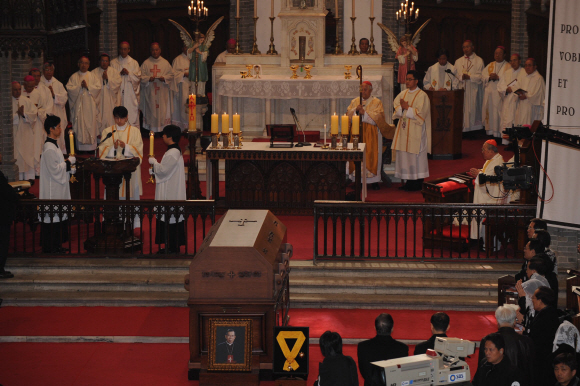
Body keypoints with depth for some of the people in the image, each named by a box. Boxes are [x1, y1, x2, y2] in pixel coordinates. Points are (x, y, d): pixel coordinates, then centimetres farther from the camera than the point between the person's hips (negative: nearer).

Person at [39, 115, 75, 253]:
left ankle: (56, 246, 20)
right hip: (52, 190, -11)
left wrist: (69, 169, 8)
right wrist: (68, 162, -13)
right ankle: (50, 247, 2)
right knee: (52, 217, -4)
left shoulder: (53, 145, 13)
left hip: (59, 188, 11)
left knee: (59, 216, 13)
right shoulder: (49, 149, -19)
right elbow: (54, 169, -22)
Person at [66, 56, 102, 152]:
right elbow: (69, 88, -2)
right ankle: (80, 148, -1)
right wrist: (79, 86, -14)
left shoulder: (92, 76, 9)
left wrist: (88, 86, -12)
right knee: (79, 125, -3)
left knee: (90, 125, -3)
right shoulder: (74, 77, 8)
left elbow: (99, 87, -1)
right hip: (78, 104, 0)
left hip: (90, 105, 0)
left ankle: (91, 147, 0)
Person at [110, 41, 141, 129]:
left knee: (132, 114, -4)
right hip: (118, 92, 0)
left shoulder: (134, 63, 9)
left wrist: (129, 73, -10)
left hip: (130, 94, 0)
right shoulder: (113, 62, 10)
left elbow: (138, 77, 4)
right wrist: (120, 73, -11)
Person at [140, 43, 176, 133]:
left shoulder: (165, 63, 7)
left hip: (162, 91, 0)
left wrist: (164, 78, -12)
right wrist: (149, 78, -16)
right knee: (151, 110, -2)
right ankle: (151, 130, 1)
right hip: (150, 91, 0)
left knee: (162, 110, -2)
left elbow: (171, 75, 7)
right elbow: (141, 76, 3)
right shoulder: (146, 63, 6)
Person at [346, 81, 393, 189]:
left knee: (371, 155, -5)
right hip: (357, 133, 3)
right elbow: (348, 114, 4)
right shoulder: (354, 101, 14)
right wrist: (356, 110, -15)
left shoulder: (377, 102, 3)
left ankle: (374, 181, -1)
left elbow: (378, 117, -11)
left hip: (371, 134, -3)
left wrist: (364, 112, -18)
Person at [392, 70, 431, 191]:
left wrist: (406, 108, -14)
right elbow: (396, 108, 7)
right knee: (405, 156, 7)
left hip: (416, 132, -7)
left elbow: (420, 113, -16)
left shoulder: (422, 95, -9)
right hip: (404, 130, 7)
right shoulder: (403, 94, 12)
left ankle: (418, 184, 3)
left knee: (416, 156, -3)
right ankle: (409, 182, 14)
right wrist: (403, 108, -13)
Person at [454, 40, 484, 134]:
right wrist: (462, 77, -12)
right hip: (461, 89, 3)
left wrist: (469, 77, -16)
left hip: (473, 90, -2)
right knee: (461, 109, -5)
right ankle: (463, 130, -3)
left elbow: (481, 76, -2)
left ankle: (473, 129, -4)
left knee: (473, 108, -7)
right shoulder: (458, 61, 17)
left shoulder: (479, 61, 7)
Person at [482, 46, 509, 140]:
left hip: (500, 94, -5)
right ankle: (491, 131, 6)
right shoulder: (490, 65, 17)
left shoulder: (508, 67, 2)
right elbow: (483, 76, 10)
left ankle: (499, 134, -9)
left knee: (499, 113, -9)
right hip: (489, 93, 5)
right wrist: (489, 77, -9)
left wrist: (498, 77, -17)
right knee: (489, 112, 2)